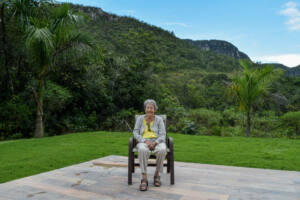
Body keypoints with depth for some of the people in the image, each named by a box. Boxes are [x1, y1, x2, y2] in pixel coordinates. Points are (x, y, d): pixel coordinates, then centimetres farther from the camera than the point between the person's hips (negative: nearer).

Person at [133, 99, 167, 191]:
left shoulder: (159, 119, 8)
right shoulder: (140, 119, 9)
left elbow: (162, 135, 1)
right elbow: (136, 133, 2)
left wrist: (155, 143, -19)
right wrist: (145, 141, -16)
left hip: (157, 142, 1)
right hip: (143, 142, 0)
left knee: (162, 150, -36)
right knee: (143, 150, -38)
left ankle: (157, 174, -15)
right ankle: (144, 178, -34)